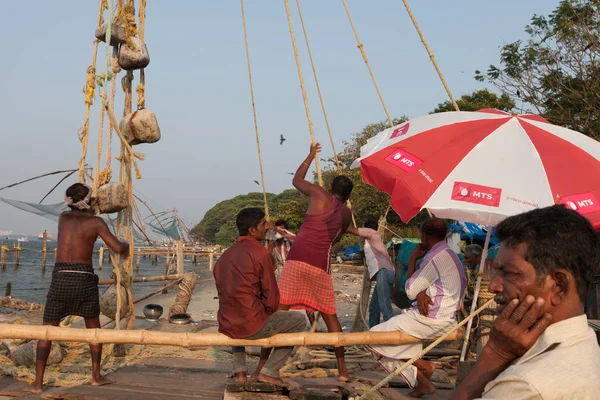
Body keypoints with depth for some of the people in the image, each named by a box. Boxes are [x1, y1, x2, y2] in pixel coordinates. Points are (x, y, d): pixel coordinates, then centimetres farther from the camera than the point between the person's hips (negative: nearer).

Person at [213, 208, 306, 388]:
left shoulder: (225, 256, 12)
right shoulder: (261, 253, -10)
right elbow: (272, 297, -9)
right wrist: (266, 315, 12)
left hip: (226, 326, 7)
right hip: (252, 326, -7)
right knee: (299, 320, 13)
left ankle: (239, 370, 27)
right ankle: (269, 371, 9)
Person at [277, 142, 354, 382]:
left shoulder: (320, 195, 10)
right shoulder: (347, 214, 17)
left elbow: (297, 180, 26)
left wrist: (311, 156, 38)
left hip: (297, 259, -2)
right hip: (321, 265, 2)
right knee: (330, 317, 14)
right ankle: (342, 369, 16)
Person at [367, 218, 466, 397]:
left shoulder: (435, 257, -16)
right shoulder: (449, 254, 15)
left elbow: (411, 291, -12)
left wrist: (412, 260, -1)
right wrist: (422, 293, -12)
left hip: (431, 319, -10)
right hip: (445, 317, 10)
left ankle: (423, 366, -2)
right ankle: (422, 381, 11)